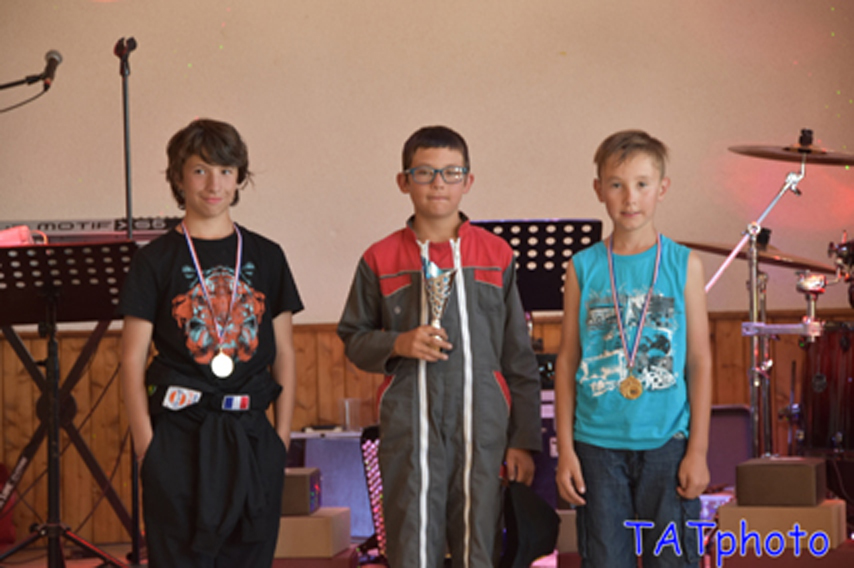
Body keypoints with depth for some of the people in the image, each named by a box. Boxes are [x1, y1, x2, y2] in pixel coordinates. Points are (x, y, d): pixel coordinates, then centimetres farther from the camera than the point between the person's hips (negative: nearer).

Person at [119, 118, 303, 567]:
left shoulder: (266, 258, 11)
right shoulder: (156, 261, 2)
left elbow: (284, 354, 12)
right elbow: (132, 360, 0)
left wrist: (282, 435, 4)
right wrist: (146, 444, -8)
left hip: (252, 435, 3)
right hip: (180, 436, -3)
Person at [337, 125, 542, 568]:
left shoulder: (496, 255, 7)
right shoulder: (380, 260, 6)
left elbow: (519, 359, 8)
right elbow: (354, 339, 12)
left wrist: (524, 440, 5)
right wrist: (397, 345, -9)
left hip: (482, 425, 1)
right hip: (409, 427, 0)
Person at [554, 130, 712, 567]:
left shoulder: (682, 265, 1)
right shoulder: (584, 268, 4)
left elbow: (700, 362, 2)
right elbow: (567, 361, 6)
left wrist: (698, 450, -2)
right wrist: (565, 449, 1)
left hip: (667, 442, -1)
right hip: (598, 444, 1)